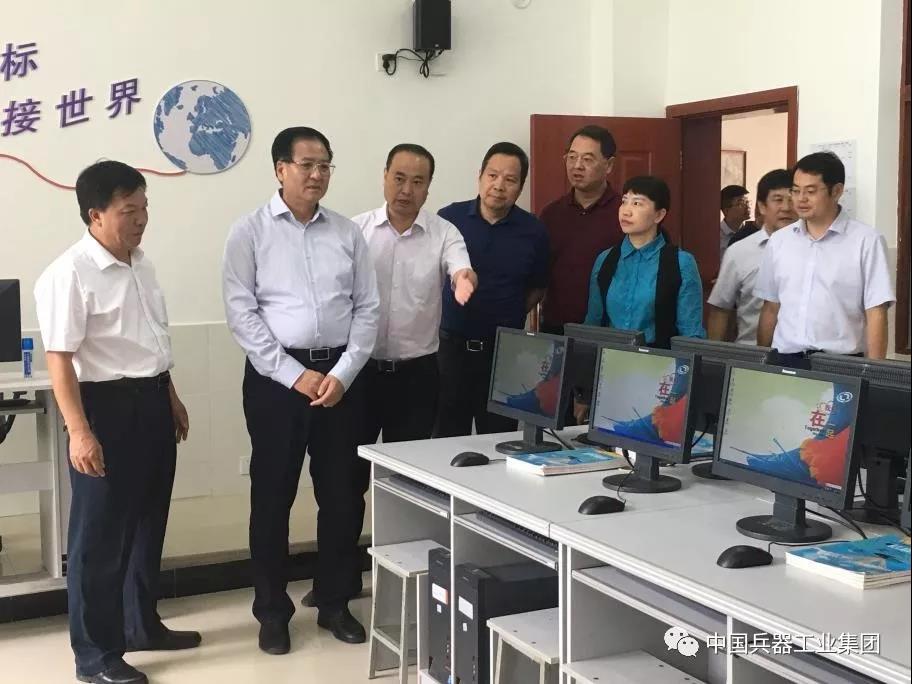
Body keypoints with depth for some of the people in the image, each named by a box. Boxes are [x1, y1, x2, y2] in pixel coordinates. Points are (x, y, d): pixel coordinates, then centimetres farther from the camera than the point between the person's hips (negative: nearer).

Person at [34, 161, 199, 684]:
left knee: (148, 523, 19)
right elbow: (60, 359, -20)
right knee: (100, 534, 2)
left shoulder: (141, 264, 9)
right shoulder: (70, 274, -18)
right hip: (107, 407, -9)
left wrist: (171, 398, 23)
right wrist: (79, 431, -25)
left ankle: (142, 625, 36)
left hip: (151, 404, 9)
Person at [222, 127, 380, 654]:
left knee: (343, 494, 9)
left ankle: (335, 603, 25)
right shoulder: (251, 231, -1)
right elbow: (241, 312, -7)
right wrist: (295, 374, -13)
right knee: (273, 495, 6)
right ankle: (273, 611, 20)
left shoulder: (348, 233, 7)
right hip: (276, 376, -3)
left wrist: (343, 373, -7)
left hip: (342, 374, 3)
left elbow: (368, 308, 5)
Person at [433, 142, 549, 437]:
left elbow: (537, 287, 12)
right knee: (447, 438, 7)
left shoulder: (534, 232, -1)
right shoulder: (449, 218, -2)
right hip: (450, 345, 0)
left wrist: (513, 316, 1)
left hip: (504, 351, 0)